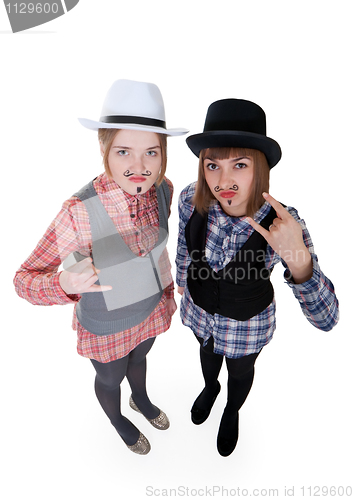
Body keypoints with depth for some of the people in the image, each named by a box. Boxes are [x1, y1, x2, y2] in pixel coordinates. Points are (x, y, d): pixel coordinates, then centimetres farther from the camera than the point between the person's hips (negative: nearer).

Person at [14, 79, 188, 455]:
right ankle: (118, 421, 63)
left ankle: (141, 400, 69)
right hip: (108, 325, -4)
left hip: (152, 308, 4)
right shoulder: (80, 211, -34)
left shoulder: (163, 189, -18)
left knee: (138, 359, 34)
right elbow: (24, 278, -25)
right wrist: (65, 284, -46)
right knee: (110, 380, 27)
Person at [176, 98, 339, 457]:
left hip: (246, 322, -2)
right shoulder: (190, 199, -28)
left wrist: (297, 258, -55)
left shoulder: (284, 225, -35)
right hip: (199, 308, 3)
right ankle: (210, 388, 72)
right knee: (207, 352, 34)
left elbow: (326, 318, -36)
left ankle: (232, 413, 67)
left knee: (240, 372, 30)